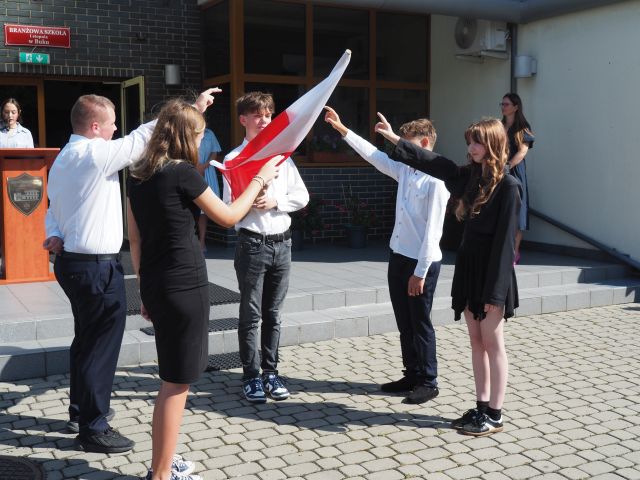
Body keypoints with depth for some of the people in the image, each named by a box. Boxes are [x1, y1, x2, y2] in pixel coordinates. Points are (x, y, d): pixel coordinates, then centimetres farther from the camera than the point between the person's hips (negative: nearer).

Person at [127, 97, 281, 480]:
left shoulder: (139, 175, 9)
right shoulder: (182, 172, -14)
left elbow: (136, 238, 12)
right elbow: (228, 217, -5)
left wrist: (146, 289, 19)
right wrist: (260, 179, 6)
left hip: (155, 286, 8)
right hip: (185, 286, -8)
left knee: (173, 379, 21)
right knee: (177, 383, 2)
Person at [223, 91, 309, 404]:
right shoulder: (234, 158, -3)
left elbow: (302, 196, 7)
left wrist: (275, 202, -9)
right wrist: (251, 200, -23)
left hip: (281, 242, 4)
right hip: (252, 243, -4)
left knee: (273, 314, 12)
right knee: (251, 314, 4)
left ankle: (271, 372, 22)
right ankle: (251, 376, 14)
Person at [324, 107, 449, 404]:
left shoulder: (436, 181, -16)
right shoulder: (404, 170, 7)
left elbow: (432, 230, -18)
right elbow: (373, 155, 14)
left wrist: (420, 272, -18)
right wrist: (341, 129, 12)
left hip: (422, 263, -8)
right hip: (399, 257, 8)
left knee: (420, 324, 3)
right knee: (404, 323, 15)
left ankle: (428, 382, 16)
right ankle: (412, 375, 27)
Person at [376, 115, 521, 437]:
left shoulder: (507, 186, -14)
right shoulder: (469, 176, 7)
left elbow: (505, 239, -16)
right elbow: (434, 163, 18)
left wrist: (495, 290, -18)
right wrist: (394, 139, 20)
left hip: (491, 272, -7)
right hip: (468, 267, 7)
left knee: (492, 342, 1)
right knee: (476, 341, 12)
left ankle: (495, 415, 10)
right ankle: (482, 407, 21)